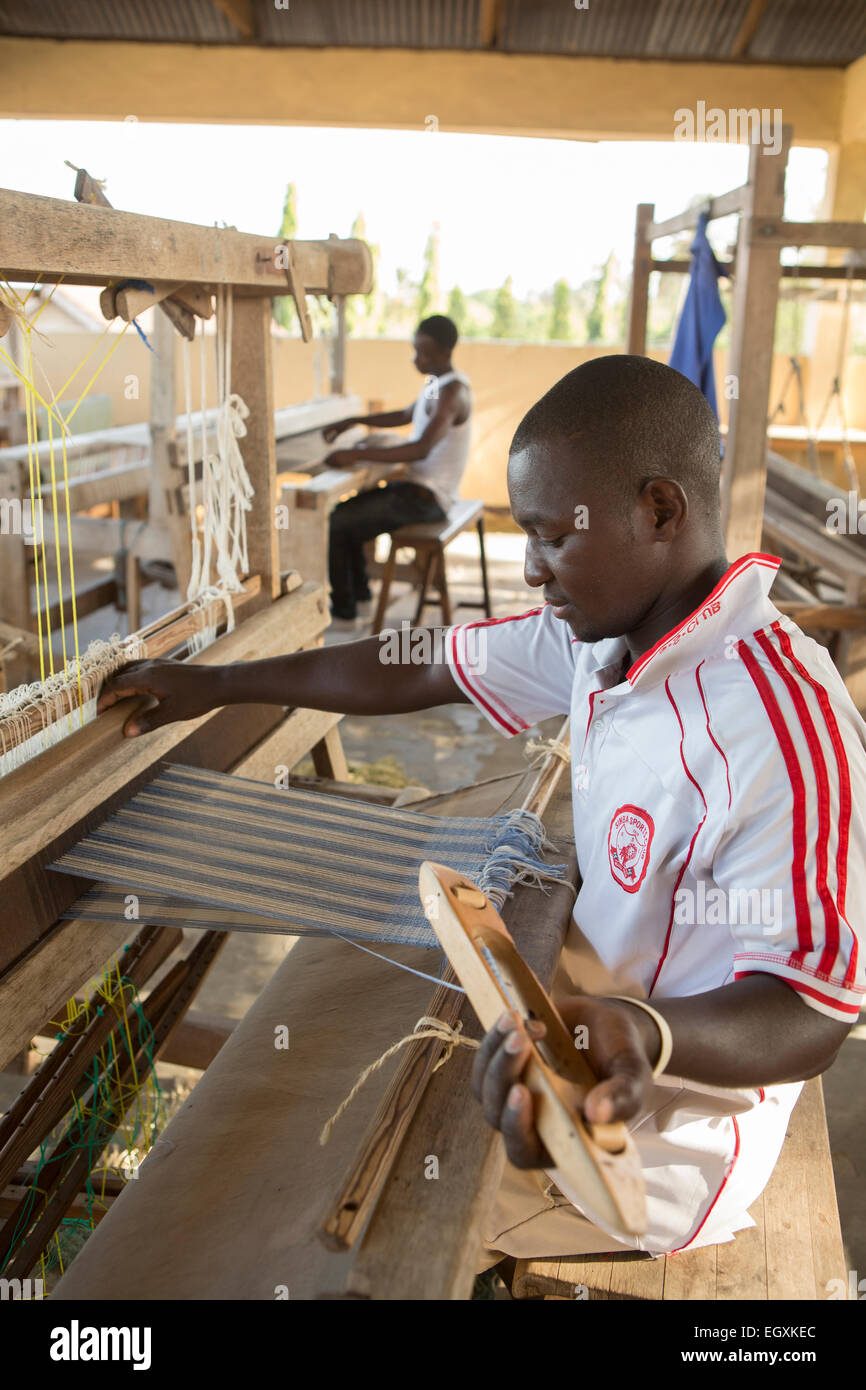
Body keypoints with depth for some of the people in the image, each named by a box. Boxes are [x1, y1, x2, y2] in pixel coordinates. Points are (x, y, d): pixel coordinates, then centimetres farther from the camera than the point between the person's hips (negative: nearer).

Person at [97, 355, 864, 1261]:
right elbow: (416, 674, 0)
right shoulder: (610, 629, -5)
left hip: (664, 1133, -8)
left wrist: (647, 1035, -52)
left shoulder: (786, 728, -34)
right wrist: (217, 685, 5)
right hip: (584, 1022, 8)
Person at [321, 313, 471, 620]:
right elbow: (405, 416, 30)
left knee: (335, 525, -15)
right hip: (415, 484, 11)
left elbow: (422, 449, -35)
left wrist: (358, 454, -36)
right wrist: (354, 421, 20)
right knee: (346, 508, 21)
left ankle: (343, 609, -1)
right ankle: (360, 592, 26)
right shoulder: (437, 383, 11)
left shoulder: (452, 391, -21)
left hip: (426, 497, -10)